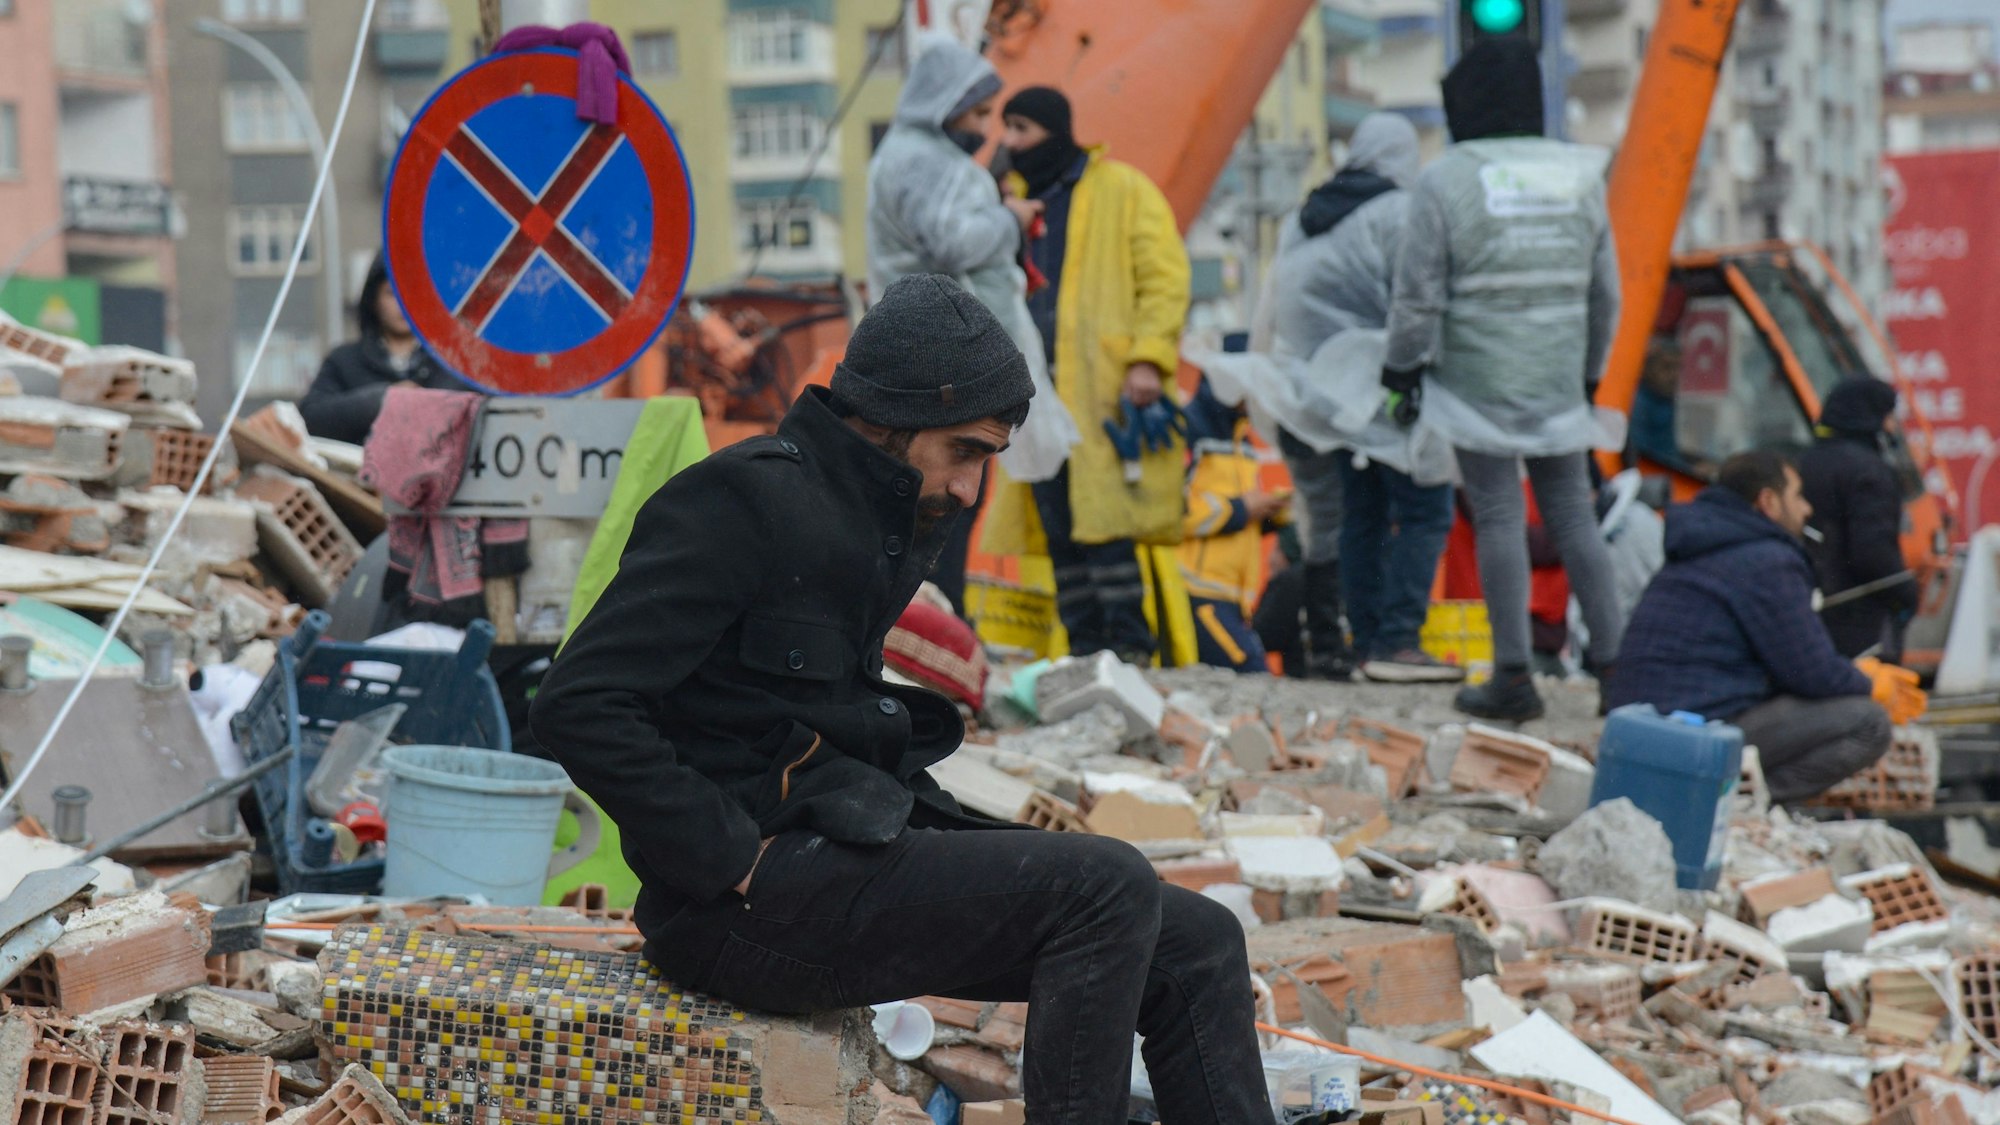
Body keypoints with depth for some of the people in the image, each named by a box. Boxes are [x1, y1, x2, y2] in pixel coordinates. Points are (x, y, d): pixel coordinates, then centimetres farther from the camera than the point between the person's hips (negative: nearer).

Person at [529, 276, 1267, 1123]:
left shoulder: (876, 523, 17)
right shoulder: (743, 504, -11)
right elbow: (577, 707, -19)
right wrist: (735, 860, -20)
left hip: (844, 852, 10)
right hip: (750, 899, -9)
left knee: (1197, 944, 1)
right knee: (1107, 887, -22)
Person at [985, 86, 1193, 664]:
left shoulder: (1122, 191, 1)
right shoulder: (1015, 198, 20)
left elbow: (1164, 277, -5)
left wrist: (1148, 358, -16)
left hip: (1102, 385, -6)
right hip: (1038, 386, 6)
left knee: (1102, 515, -13)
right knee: (1058, 524, 4)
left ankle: (1128, 641, -8)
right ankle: (1085, 644, 8)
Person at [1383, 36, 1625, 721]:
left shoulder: (1445, 182, -10)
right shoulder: (1579, 177, 4)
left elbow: (1418, 295, -9)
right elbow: (1604, 292, 11)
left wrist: (1403, 369, 4)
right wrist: (1588, 373, 22)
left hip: (1479, 383, -4)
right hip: (1558, 384, 4)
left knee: (1498, 518, -2)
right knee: (1572, 515, 11)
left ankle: (1513, 677, -2)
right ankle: (1613, 658, 11)